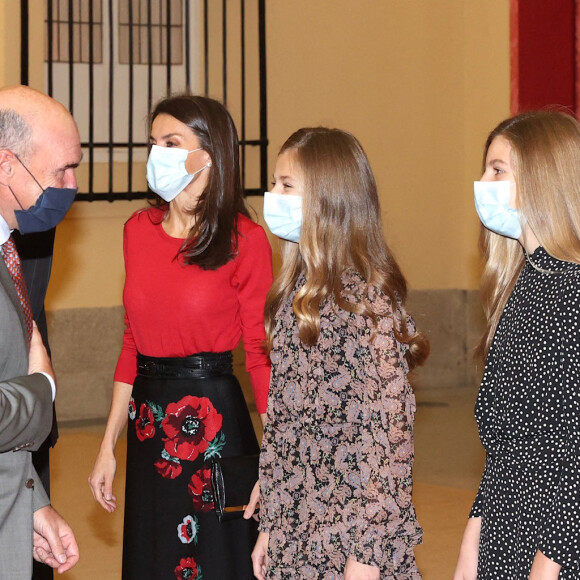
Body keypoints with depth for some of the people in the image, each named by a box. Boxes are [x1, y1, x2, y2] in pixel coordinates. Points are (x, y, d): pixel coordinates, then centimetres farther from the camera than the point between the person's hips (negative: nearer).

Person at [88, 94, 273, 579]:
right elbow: (132, 344, 12)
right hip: (148, 428, 6)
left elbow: (261, 353, -8)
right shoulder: (139, 231, 7)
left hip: (214, 422, -6)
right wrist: (108, 445, 10)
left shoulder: (243, 240, -9)